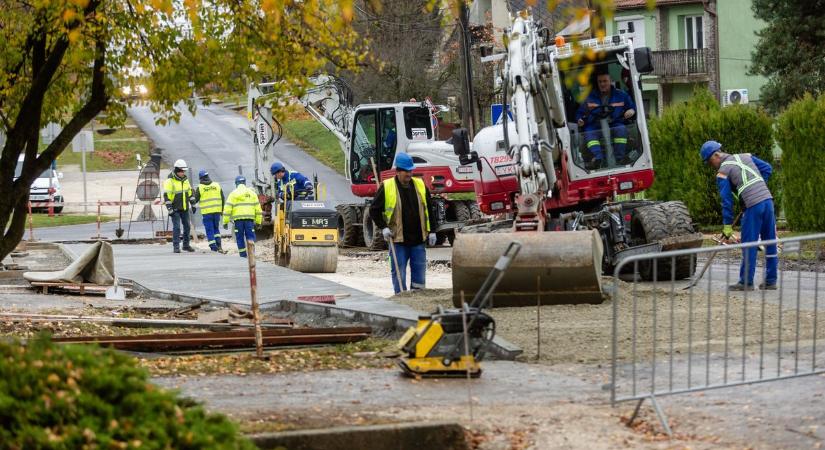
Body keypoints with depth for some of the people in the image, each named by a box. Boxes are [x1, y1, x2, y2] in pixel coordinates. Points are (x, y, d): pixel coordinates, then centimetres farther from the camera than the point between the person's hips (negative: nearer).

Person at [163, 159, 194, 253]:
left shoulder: (185, 180, 9)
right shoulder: (170, 181, -13)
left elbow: (190, 193, 20)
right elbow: (166, 196, -15)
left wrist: (192, 205, 17)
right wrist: (169, 209, -19)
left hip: (185, 208, 7)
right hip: (175, 209, -7)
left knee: (187, 227, 11)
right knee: (176, 227, -9)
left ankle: (186, 245, 22)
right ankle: (176, 247, -5)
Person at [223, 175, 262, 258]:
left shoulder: (233, 194, 6)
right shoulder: (252, 193, 11)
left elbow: (227, 209, 0)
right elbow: (257, 208, 11)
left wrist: (225, 222, 4)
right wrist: (258, 221, 15)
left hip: (238, 219, -1)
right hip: (249, 219, 1)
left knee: (240, 238, 7)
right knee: (250, 236, 2)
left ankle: (243, 254, 8)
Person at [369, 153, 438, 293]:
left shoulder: (420, 185, 6)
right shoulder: (387, 187, -4)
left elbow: (429, 210, 13)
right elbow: (374, 210, 2)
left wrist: (431, 231, 8)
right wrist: (383, 228, -7)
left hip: (418, 239, 3)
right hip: (398, 240, -3)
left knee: (419, 271, 6)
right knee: (399, 272, 0)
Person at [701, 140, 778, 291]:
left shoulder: (722, 172, 1)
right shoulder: (746, 157, 17)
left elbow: (727, 201, -1)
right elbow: (767, 168, 13)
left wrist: (727, 225, 4)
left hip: (753, 205, -7)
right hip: (768, 199, 7)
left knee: (749, 245, 1)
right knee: (770, 242, 11)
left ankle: (746, 282, 5)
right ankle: (771, 280, 16)